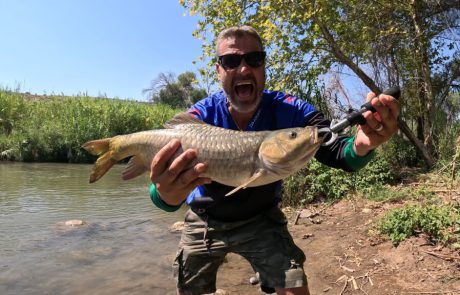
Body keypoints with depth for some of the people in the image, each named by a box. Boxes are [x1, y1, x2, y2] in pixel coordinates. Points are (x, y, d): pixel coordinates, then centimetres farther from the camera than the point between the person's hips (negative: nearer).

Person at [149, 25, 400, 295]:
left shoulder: (289, 111, -19)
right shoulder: (199, 118, -22)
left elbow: (336, 150, -29)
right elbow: (168, 167, -34)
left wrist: (361, 146, -54)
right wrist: (167, 194, -59)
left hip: (262, 219, 0)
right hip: (206, 222, 1)